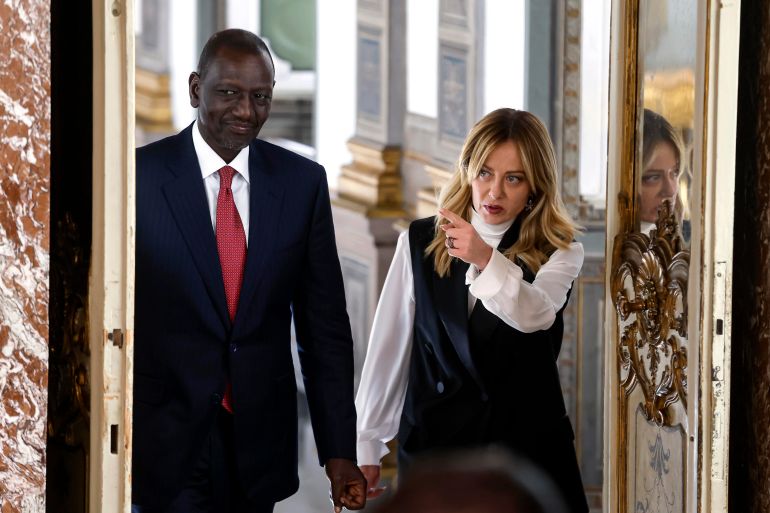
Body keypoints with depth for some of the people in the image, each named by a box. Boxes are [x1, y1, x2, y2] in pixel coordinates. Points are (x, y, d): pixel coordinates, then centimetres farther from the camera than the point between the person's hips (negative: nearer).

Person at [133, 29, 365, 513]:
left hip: (261, 441, 3)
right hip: (166, 439, -3)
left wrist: (340, 450, 1)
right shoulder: (139, 175, -6)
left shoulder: (302, 181, 2)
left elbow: (324, 323, 4)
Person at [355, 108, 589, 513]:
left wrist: (486, 259, -41)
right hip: (431, 441, 1)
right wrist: (366, 445, 6)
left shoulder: (559, 253, -3)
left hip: (526, 445, -1)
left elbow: (533, 313, -24)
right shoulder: (420, 242, 3)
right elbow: (388, 346, 5)